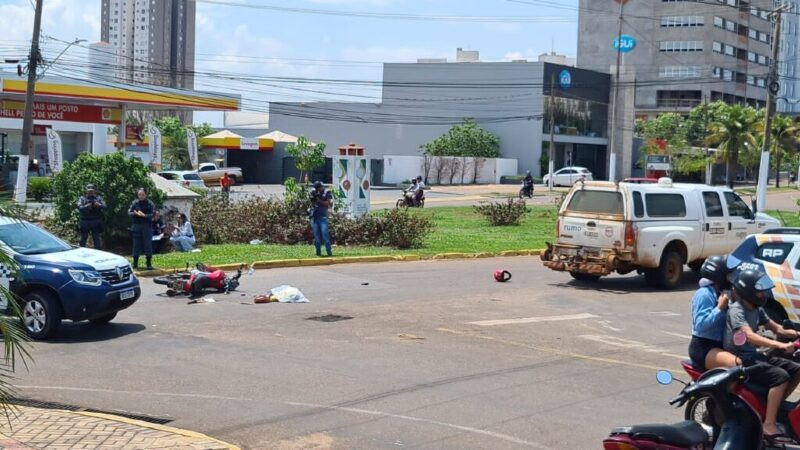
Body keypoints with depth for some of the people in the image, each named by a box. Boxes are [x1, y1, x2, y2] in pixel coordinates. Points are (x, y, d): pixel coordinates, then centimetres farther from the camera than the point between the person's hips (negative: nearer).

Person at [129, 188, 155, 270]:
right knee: (136, 245, 7)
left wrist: (144, 215, -25)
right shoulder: (135, 203, 6)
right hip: (136, 227, 2)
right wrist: (136, 213, -19)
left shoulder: (150, 204, -2)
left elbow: (153, 215, -10)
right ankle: (135, 263, 14)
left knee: (148, 244, -1)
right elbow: (129, 212, 1)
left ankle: (149, 264, 4)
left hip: (147, 227, -2)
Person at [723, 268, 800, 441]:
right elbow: (750, 336, -32)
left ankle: (774, 407, 12)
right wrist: (779, 345, -42)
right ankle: (769, 424, -24)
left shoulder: (757, 310, 11)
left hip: (754, 355, 9)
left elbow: (777, 329, 15)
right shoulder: (736, 310, -17)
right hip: (739, 360, -9)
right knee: (780, 376, -26)